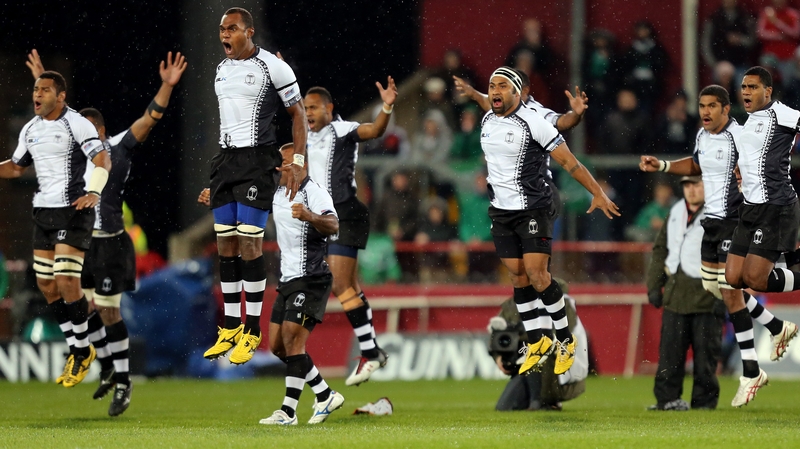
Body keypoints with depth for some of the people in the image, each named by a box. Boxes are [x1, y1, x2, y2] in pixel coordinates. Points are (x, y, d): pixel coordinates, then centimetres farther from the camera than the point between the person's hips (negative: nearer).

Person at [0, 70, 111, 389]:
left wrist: (94, 192, -34)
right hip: (43, 212, 8)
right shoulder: (30, 130, 12)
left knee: (67, 282, -13)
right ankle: (78, 351, 18)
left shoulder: (76, 124, -10)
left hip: (73, 210, -8)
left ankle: (82, 351, 2)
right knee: (46, 285, 6)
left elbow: (102, 160, -18)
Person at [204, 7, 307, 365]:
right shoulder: (221, 69, 13)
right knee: (225, 245, 5)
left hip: (257, 161, -7)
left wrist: (298, 162, -12)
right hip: (225, 160, 7)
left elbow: (298, 113, -4)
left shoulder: (272, 67, -8)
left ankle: (252, 332, -4)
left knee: (249, 244, -10)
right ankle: (230, 328, 11)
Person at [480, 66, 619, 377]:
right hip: (501, 211, 6)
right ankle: (536, 343, 15)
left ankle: (565, 340, 4)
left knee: (537, 275, -11)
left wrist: (597, 193, -13)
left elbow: (568, 161, -13)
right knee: (518, 277, 6)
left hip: (534, 209, -6)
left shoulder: (533, 123, -16)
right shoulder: (486, 121, 5)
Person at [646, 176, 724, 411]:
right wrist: (654, 286, 15)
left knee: (706, 354, -1)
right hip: (675, 295, 5)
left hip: (706, 295, -5)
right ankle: (666, 398, 8)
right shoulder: (675, 213, 15)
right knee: (670, 351, 3)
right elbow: (660, 249, 22)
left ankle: (704, 400, 6)